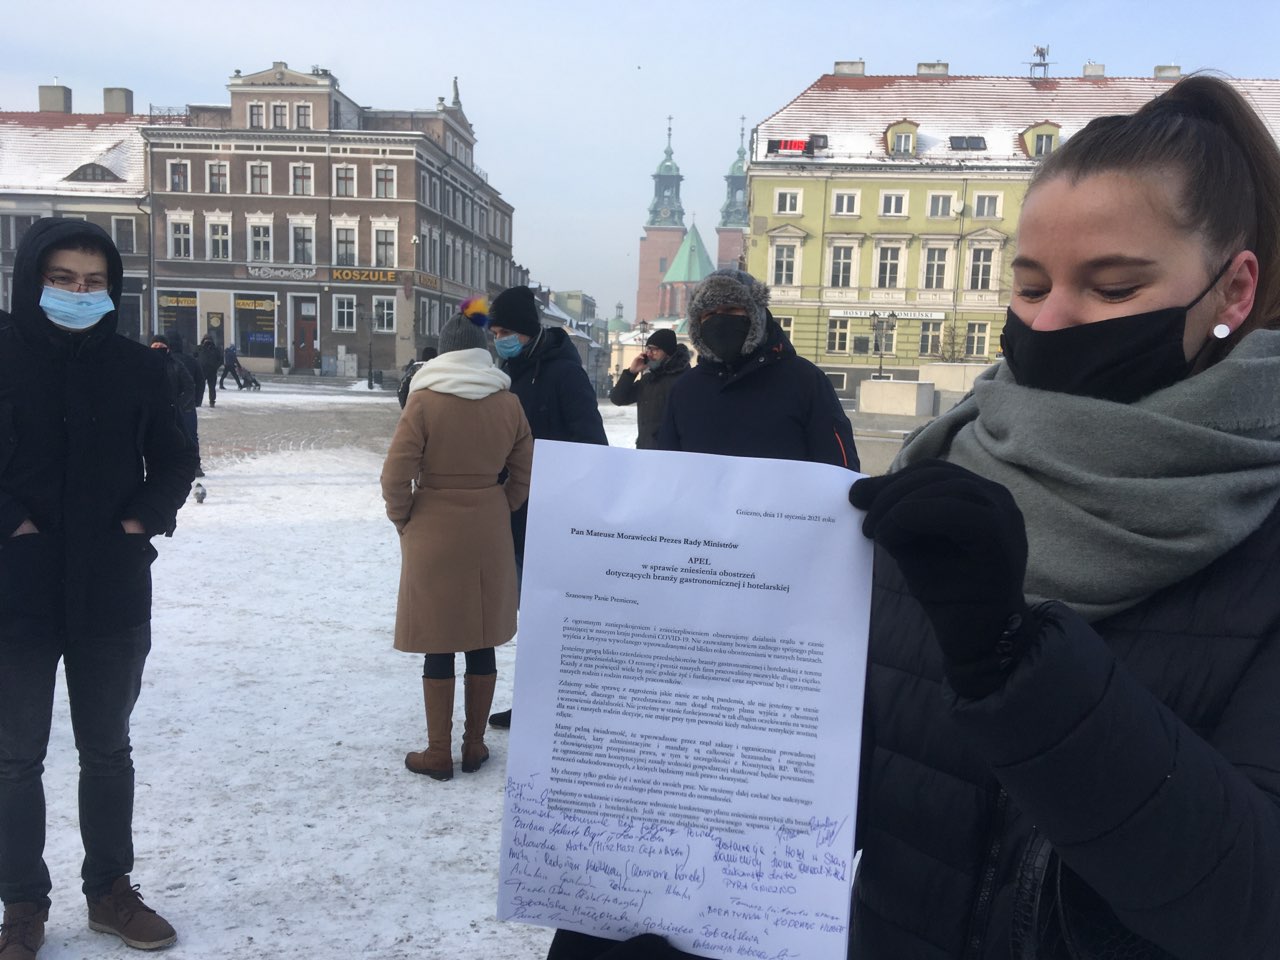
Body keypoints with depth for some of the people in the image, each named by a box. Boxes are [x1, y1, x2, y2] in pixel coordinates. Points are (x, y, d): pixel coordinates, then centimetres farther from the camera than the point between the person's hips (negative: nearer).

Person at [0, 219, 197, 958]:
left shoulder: (137, 366, 1)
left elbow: (176, 459, 9)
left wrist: (146, 516, -6)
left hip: (112, 591, 2)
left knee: (108, 750, 14)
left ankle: (111, 890, 30)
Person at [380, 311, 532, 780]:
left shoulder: (424, 401, -10)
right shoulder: (508, 403, 0)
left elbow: (396, 476, -12)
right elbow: (524, 476, 5)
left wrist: (403, 519, 4)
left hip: (434, 534, -3)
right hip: (490, 533, 3)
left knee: (438, 646, 5)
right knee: (482, 643, 12)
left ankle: (438, 754, 13)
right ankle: (475, 745, 22)